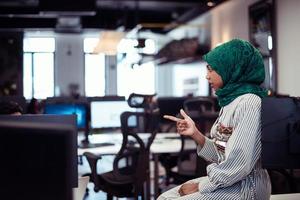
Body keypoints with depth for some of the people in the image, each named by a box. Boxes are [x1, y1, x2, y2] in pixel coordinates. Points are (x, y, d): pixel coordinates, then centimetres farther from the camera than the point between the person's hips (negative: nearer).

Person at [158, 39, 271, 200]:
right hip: (225, 180, 8)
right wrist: (196, 135, -5)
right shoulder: (231, 101, 11)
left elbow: (239, 165, -23)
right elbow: (221, 154, 10)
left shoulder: (249, 103, -18)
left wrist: (200, 186, -13)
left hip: (246, 186, -8)